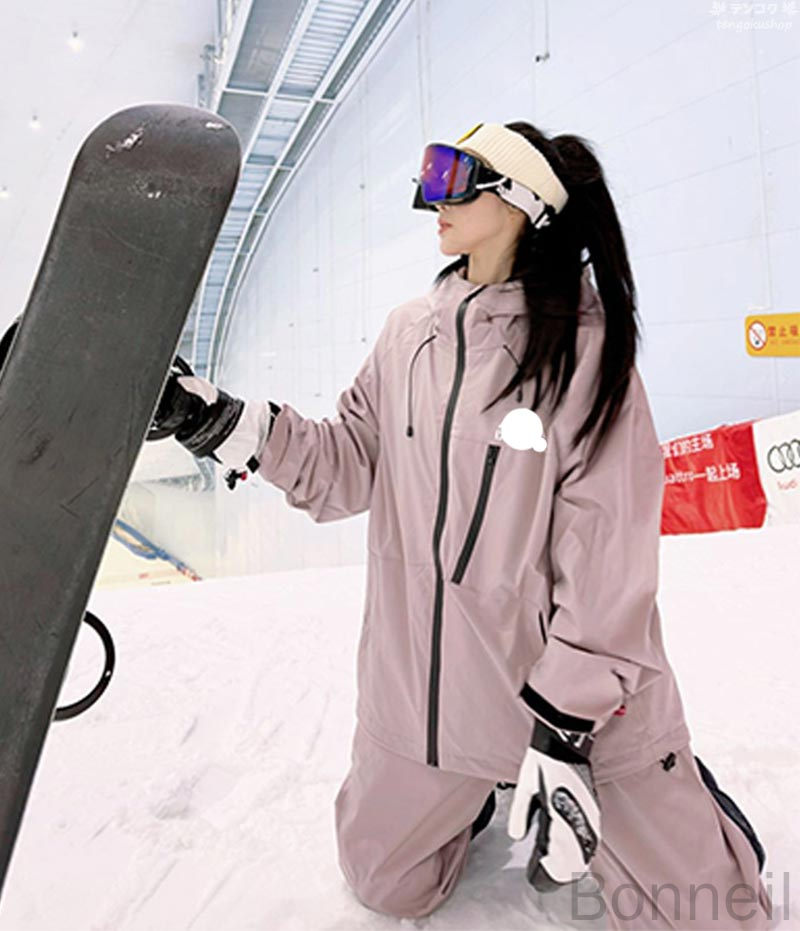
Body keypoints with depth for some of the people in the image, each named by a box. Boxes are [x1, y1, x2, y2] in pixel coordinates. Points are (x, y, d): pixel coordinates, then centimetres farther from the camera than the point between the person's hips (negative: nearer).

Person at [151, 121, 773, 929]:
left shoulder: (588, 348, -14)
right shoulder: (407, 334, 1)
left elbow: (607, 555, -17)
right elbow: (343, 470, 1)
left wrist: (564, 730, -17)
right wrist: (220, 421, -12)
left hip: (586, 697, -4)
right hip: (422, 682, 5)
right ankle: (482, 783, 44)